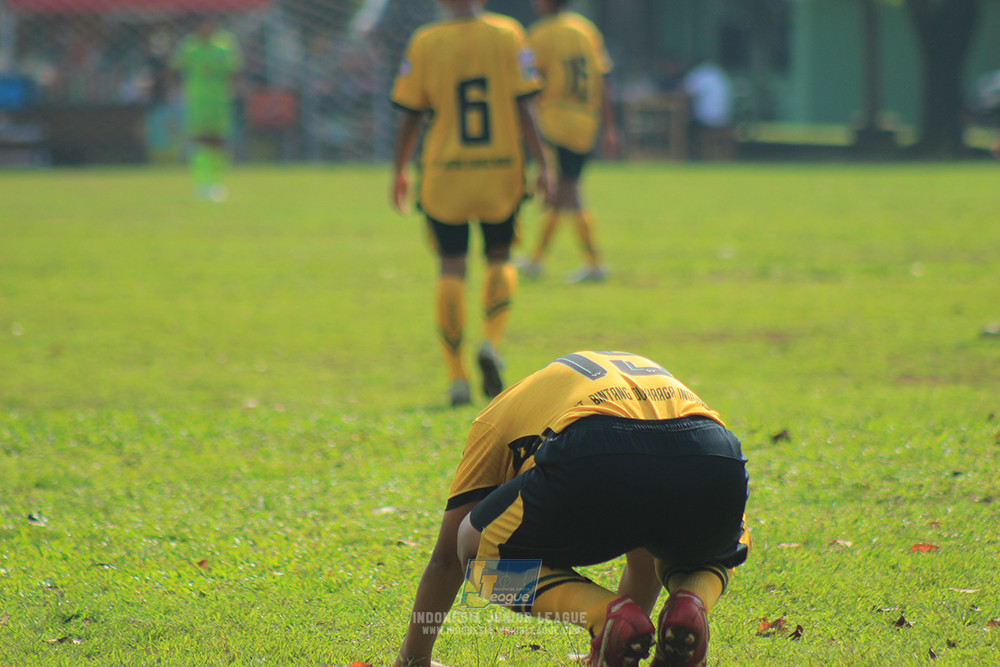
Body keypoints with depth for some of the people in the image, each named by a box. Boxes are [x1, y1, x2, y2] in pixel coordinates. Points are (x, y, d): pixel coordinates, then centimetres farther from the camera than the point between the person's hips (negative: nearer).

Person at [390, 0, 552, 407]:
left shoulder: (424, 43, -4)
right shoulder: (508, 34, -3)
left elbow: (410, 117, 0)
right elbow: (523, 107, -6)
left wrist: (398, 172, 12)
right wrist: (542, 165, 0)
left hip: (445, 175, -1)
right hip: (501, 168, 1)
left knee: (451, 268, 5)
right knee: (499, 259, 17)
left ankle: (457, 377, 2)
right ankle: (492, 341, -7)